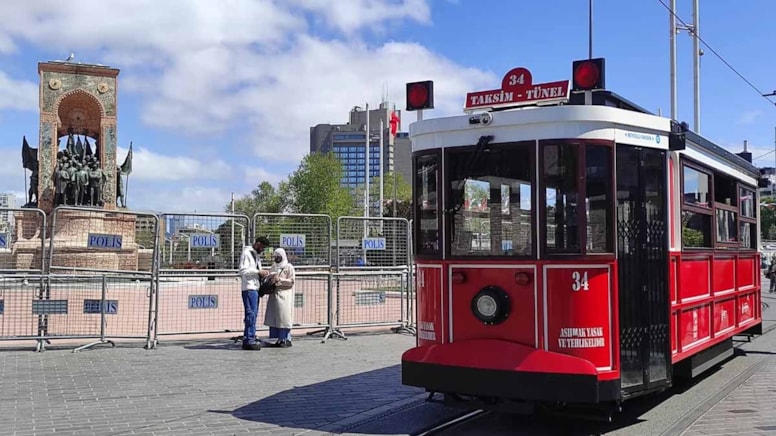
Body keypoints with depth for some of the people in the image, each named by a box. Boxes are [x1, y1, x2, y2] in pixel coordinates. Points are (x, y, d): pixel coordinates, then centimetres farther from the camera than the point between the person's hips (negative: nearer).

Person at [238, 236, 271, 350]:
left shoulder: (257, 255, 21)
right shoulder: (246, 253, -7)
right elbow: (242, 270, -16)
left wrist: (262, 273, 6)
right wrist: (258, 272, -19)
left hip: (255, 288, 9)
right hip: (249, 288, -9)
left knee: (253, 314, 10)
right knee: (251, 314, -11)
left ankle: (246, 340, 14)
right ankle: (250, 341, -10)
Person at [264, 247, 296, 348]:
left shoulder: (289, 267, 1)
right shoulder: (273, 267, 19)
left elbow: (292, 281, -7)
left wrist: (279, 280, -14)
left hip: (284, 295, -6)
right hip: (274, 295, 6)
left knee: (283, 316, -8)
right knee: (273, 317, 2)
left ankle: (286, 339, -4)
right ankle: (275, 339, 6)